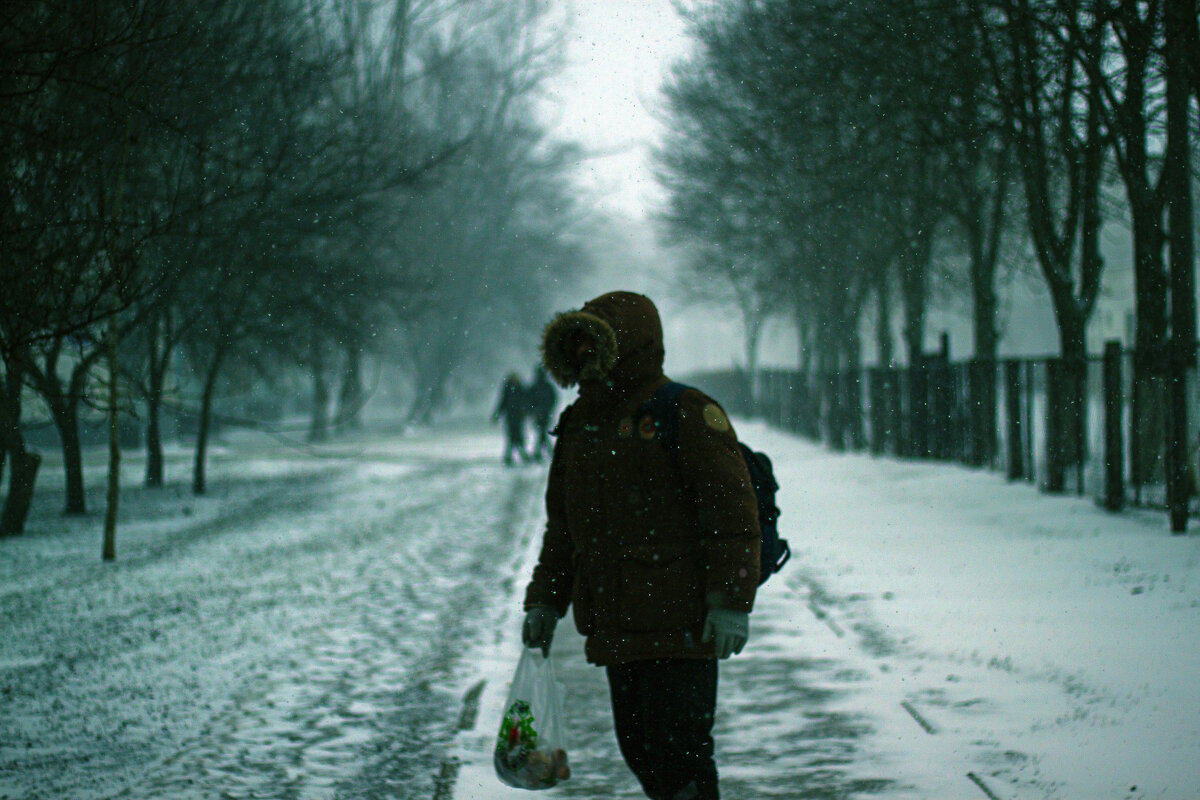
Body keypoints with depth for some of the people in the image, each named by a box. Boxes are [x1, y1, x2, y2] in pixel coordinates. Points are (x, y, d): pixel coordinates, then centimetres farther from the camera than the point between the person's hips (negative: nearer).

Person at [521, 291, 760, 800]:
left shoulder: (686, 415, -8)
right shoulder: (581, 425, 17)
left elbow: (733, 510, -12)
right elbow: (562, 527, 25)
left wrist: (731, 604, -18)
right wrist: (544, 602, 20)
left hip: (680, 625, -8)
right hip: (615, 628, 8)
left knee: (677, 752, -9)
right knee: (638, 749, 12)